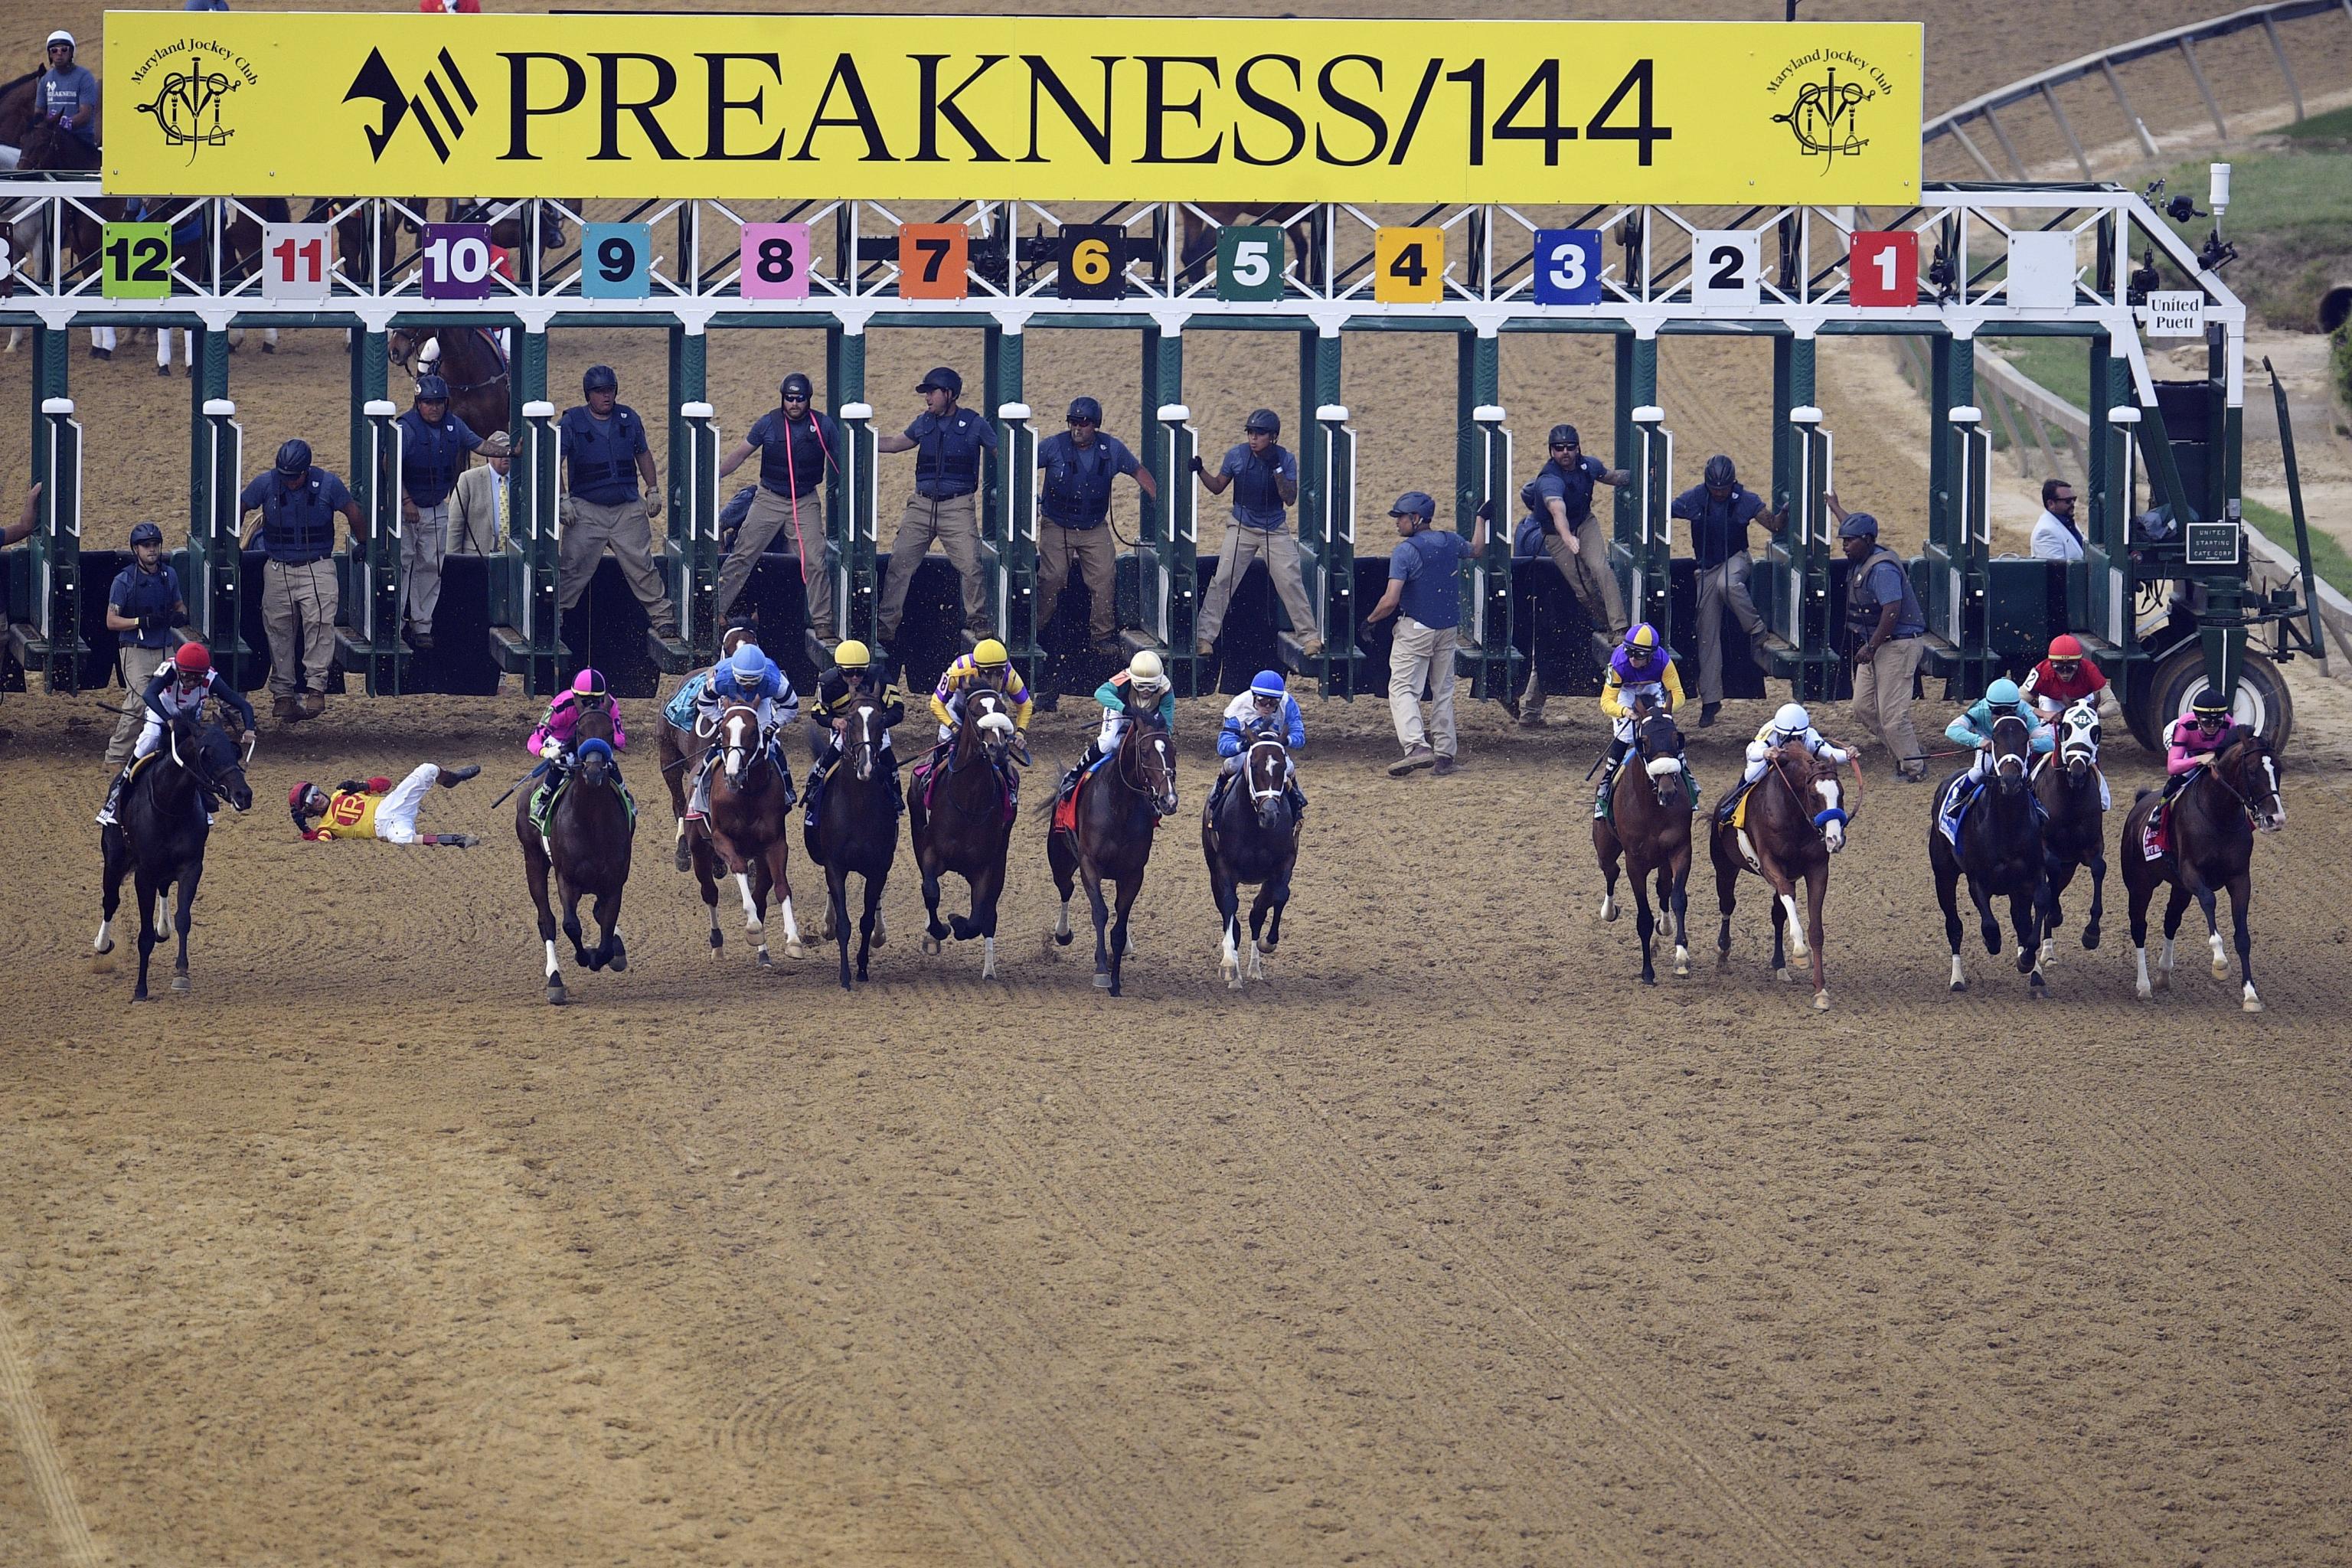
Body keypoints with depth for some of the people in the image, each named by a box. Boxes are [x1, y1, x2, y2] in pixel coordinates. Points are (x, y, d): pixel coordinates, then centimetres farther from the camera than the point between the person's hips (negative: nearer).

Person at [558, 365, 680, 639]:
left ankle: (663, 618, 6)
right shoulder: (572, 422, -1)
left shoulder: (628, 418, 8)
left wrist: (653, 490, 13)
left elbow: (643, 454, 19)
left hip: (628, 510, 2)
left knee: (641, 566, 1)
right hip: (587, 510, -2)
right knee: (573, 568, -4)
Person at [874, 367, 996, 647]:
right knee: (899, 562, -3)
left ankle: (978, 620, 9)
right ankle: (887, 623, 3)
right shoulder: (924, 424, 12)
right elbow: (895, 443, 25)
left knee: (970, 565, -10)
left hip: (958, 507, -4)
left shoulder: (973, 425, 0)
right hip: (922, 505, 4)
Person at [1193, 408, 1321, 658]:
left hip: (1276, 531, -1)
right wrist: (1201, 471, -15)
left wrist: (1277, 469, -27)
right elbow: (1217, 487, 3)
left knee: (1291, 582, -5)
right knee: (1221, 580, -8)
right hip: (1242, 529, 1)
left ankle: (1310, 637, 6)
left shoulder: (1285, 459, -11)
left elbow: (1290, 499, -17)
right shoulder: (1236, 456, -7)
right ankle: (1204, 637, -3)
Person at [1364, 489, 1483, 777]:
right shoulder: (1451, 541, 3)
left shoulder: (1405, 551, -16)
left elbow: (1390, 602, -20)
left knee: (1403, 688, -6)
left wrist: (1370, 620, -3)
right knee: (1443, 690, 14)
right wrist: (1481, 519, 44)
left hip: (1416, 628, -7)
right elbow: (1476, 548, 28)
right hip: (1449, 625, 7)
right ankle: (1445, 752, 14)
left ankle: (1416, 745, -25)